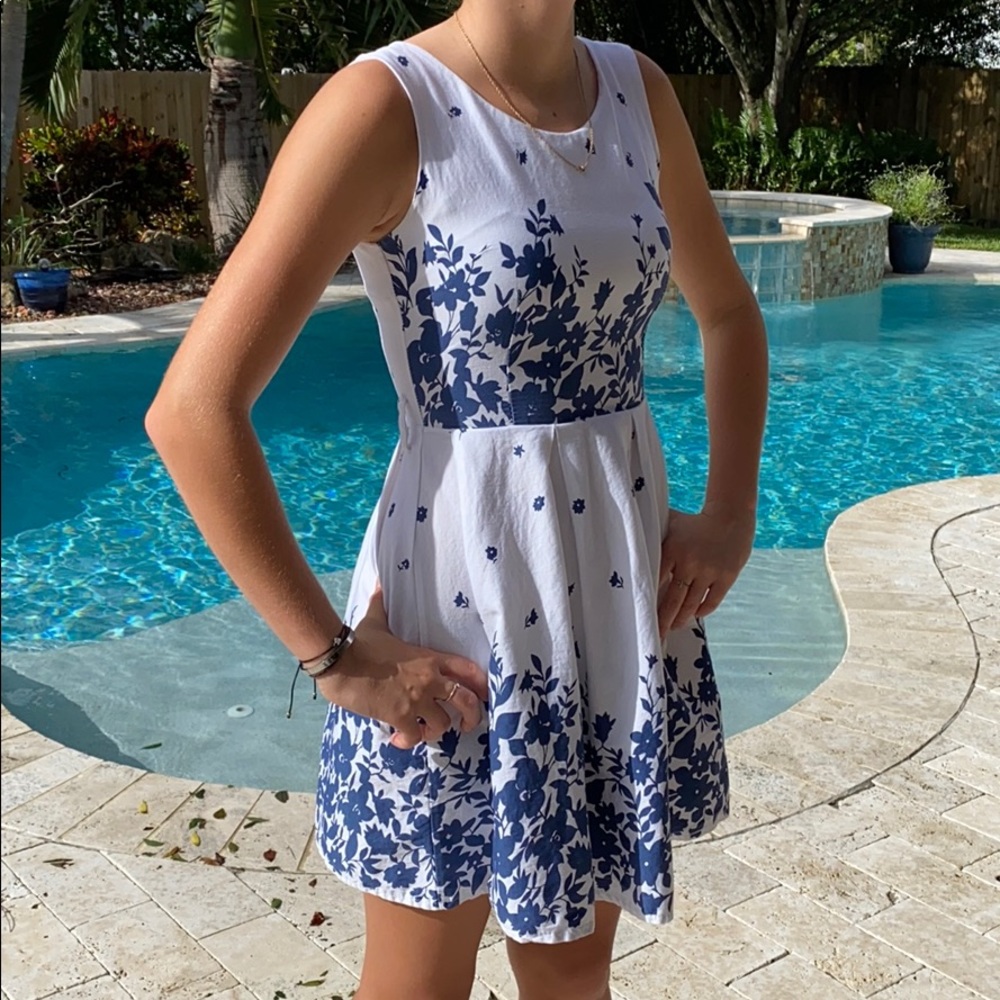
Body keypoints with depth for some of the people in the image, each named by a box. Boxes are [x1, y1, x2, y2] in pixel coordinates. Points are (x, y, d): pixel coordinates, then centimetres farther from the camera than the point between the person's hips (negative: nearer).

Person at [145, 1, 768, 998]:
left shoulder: (639, 92, 3)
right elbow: (193, 410, -20)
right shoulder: (388, 104, -15)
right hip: (459, 607, -5)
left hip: (627, 594, 6)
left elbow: (728, 312, 18)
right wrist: (332, 655, -16)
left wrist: (729, 516, 6)